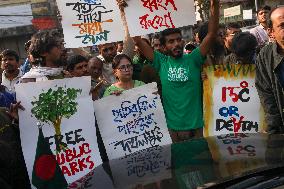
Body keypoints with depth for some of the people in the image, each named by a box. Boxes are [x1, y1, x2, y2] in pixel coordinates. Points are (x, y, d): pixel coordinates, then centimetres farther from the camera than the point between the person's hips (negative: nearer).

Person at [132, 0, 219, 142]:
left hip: (195, 126, 1)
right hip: (170, 127, 0)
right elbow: (138, 40, -2)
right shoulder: (161, 62, 1)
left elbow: (211, 34, -8)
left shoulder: (193, 59, 1)